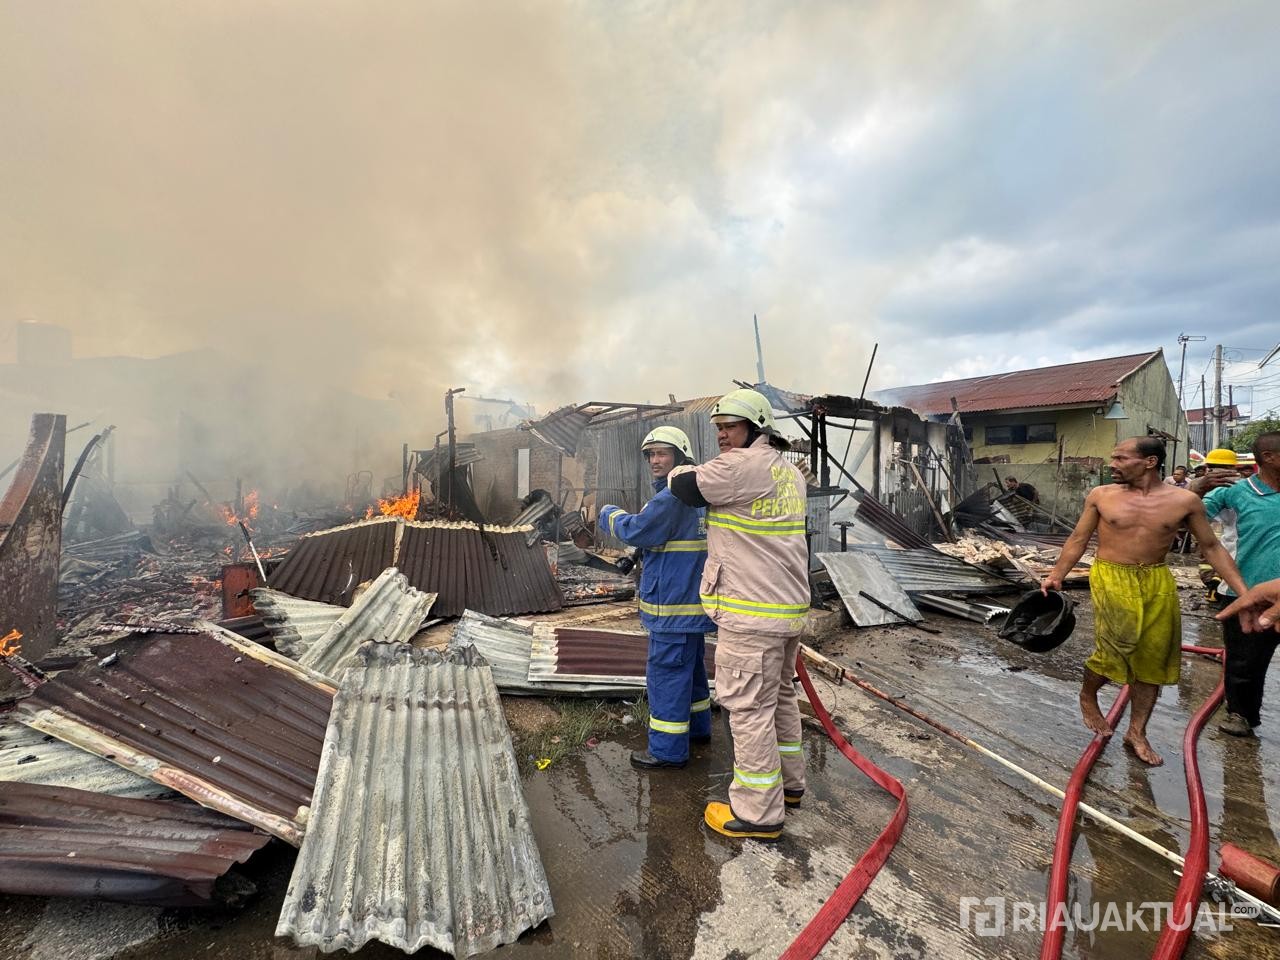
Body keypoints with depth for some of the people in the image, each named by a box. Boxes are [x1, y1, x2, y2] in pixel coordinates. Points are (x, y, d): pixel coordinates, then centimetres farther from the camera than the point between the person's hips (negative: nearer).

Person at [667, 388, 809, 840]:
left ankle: (758, 812, 16)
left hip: (752, 615, -10)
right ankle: (789, 781, 40)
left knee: (749, 707, 2)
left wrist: (679, 472, 12)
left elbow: (686, 488, -10)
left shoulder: (741, 465, -18)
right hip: (790, 606, 10)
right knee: (780, 695, 23)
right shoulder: (790, 472, 11)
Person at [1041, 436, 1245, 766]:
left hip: (1159, 582, 3)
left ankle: (1137, 732, 24)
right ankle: (1087, 696, 24)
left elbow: (1211, 547, 7)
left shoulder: (1184, 500, -1)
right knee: (1113, 651, -7)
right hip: (1112, 579, -3)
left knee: (1154, 659, 9)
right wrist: (1056, 576, -4)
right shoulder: (1100, 496, -3)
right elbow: (1078, 539, 2)